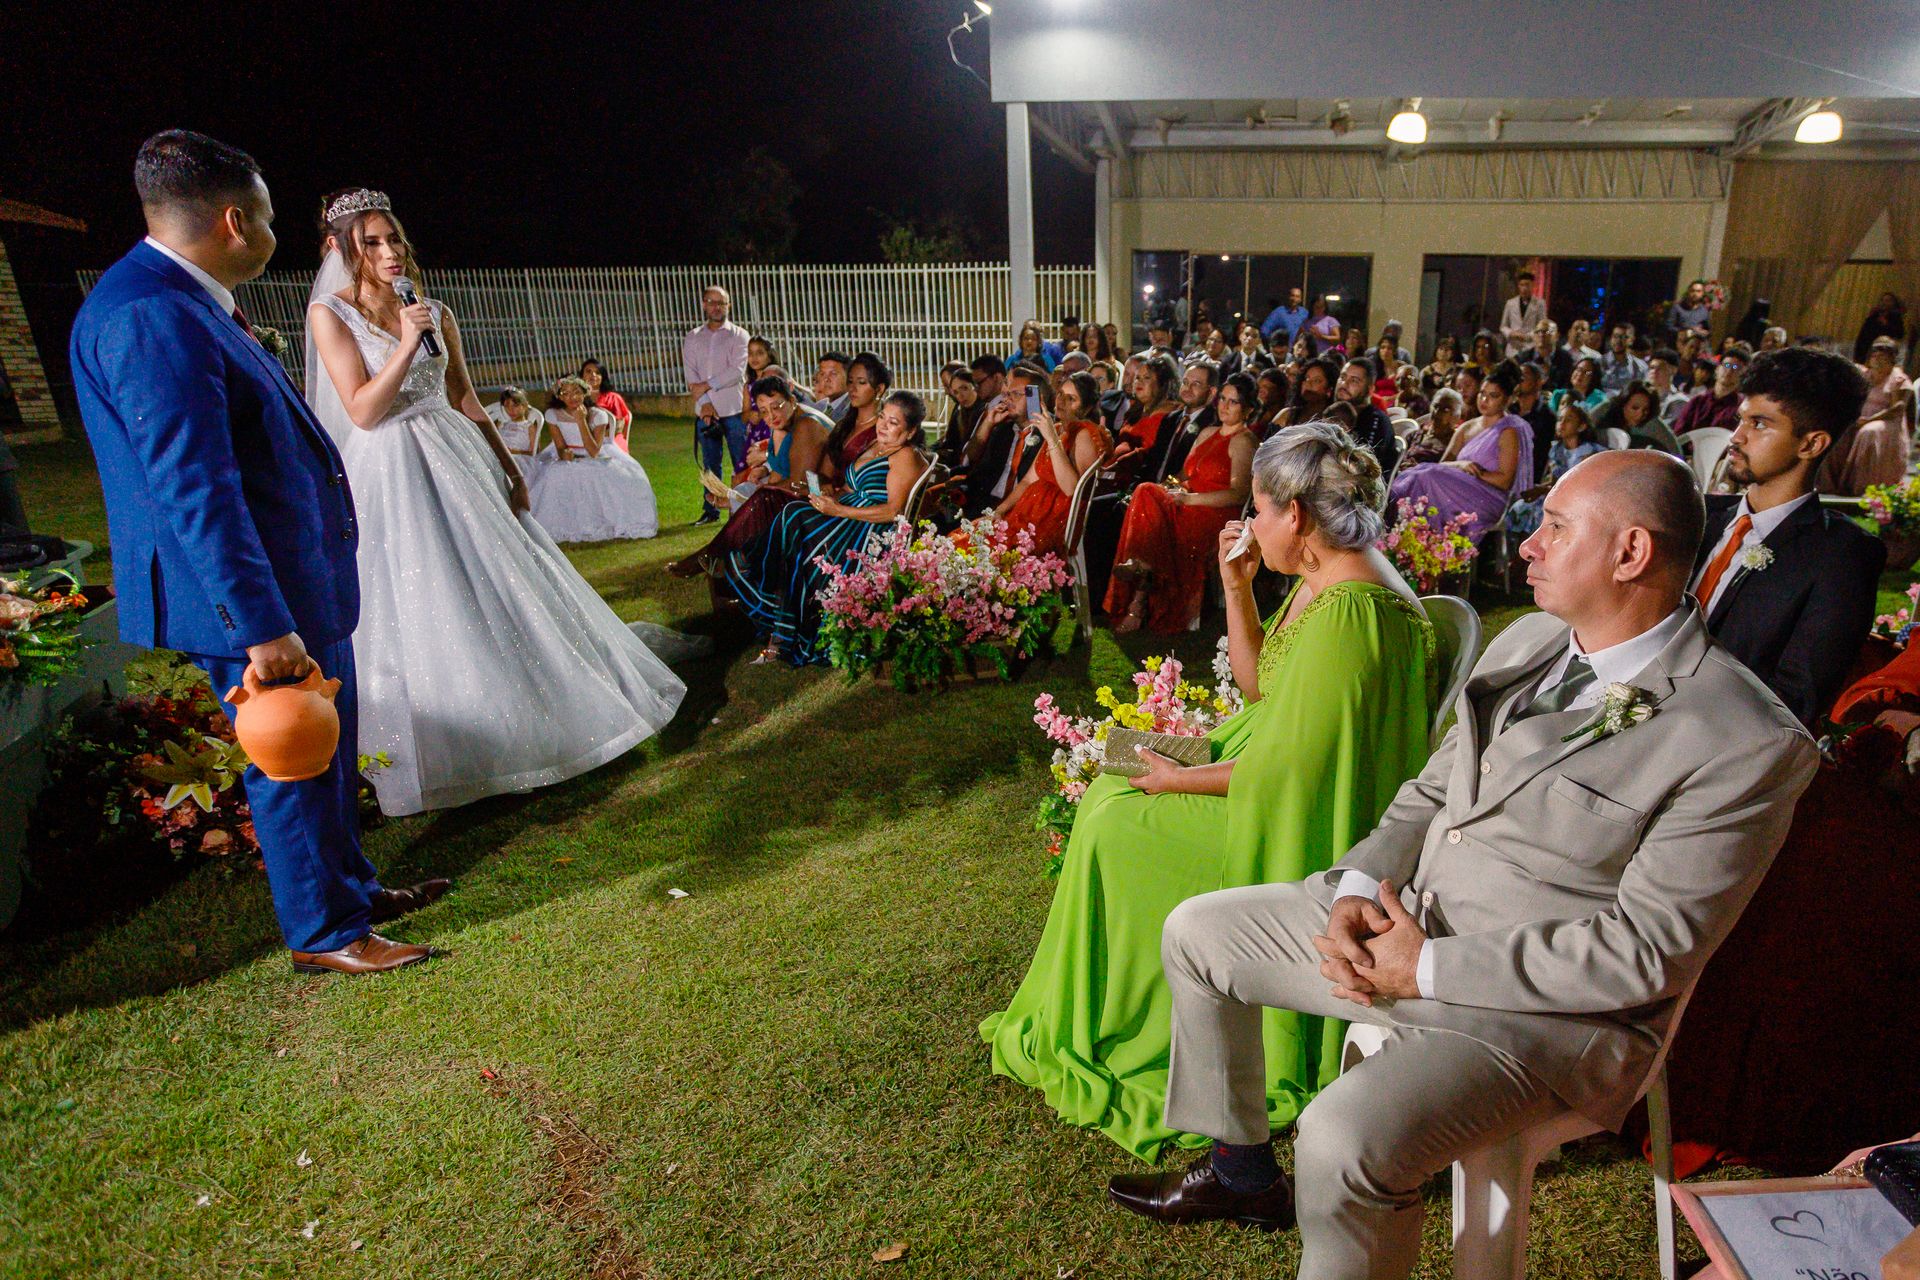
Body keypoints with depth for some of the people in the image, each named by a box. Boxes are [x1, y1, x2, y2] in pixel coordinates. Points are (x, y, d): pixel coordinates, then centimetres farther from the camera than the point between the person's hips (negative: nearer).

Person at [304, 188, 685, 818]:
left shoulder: (435, 313, 8)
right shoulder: (331, 313, -4)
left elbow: (466, 401, 12)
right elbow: (363, 411, -12)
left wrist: (509, 469, 7)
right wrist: (406, 345, -19)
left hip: (460, 463, 4)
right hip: (392, 475, -4)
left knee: (502, 588, 8)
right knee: (424, 606, -1)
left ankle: (536, 713, 25)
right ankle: (451, 747, 14)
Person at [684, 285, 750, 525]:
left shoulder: (738, 335, 4)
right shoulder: (693, 337, 13)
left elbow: (737, 372, -9)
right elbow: (691, 376, 4)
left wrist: (706, 386, -9)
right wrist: (704, 403, -9)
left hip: (733, 409, -3)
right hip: (705, 411, 3)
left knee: (741, 463, -5)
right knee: (709, 465, 6)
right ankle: (710, 510, 13)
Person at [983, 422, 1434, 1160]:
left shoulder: (1347, 613, -27)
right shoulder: (1324, 581, 5)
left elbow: (1287, 766, -27)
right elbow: (1258, 686, 13)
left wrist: (1181, 782, -15)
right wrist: (1237, 587, 2)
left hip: (1303, 829, -10)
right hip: (1288, 791, 10)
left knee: (1116, 824, -11)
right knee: (1112, 792, 8)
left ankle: (1100, 1040, 10)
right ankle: (1073, 1012, 19)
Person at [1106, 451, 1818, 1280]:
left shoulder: (1748, 744, -18)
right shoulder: (1528, 642, 5)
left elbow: (1648, 951, -20)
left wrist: (1427, 969, -19)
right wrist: (1358, 886, -6)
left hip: (1546, 1001, -8)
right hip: (1403, 917, 8)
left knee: (1346, 1139, -31)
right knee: (1196, 931, 12)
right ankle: (1242, 1171, 30)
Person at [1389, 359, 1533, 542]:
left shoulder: (1509, 432, 0)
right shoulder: (1467, 428, 20)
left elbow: (1505, 481, -8)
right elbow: (1443, 463, 10)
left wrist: (1477, 472, -16)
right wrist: (1460, 465, -11)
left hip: (1489, 499, -6)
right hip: (1460, 491, 6)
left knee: (1430, 476, -30)